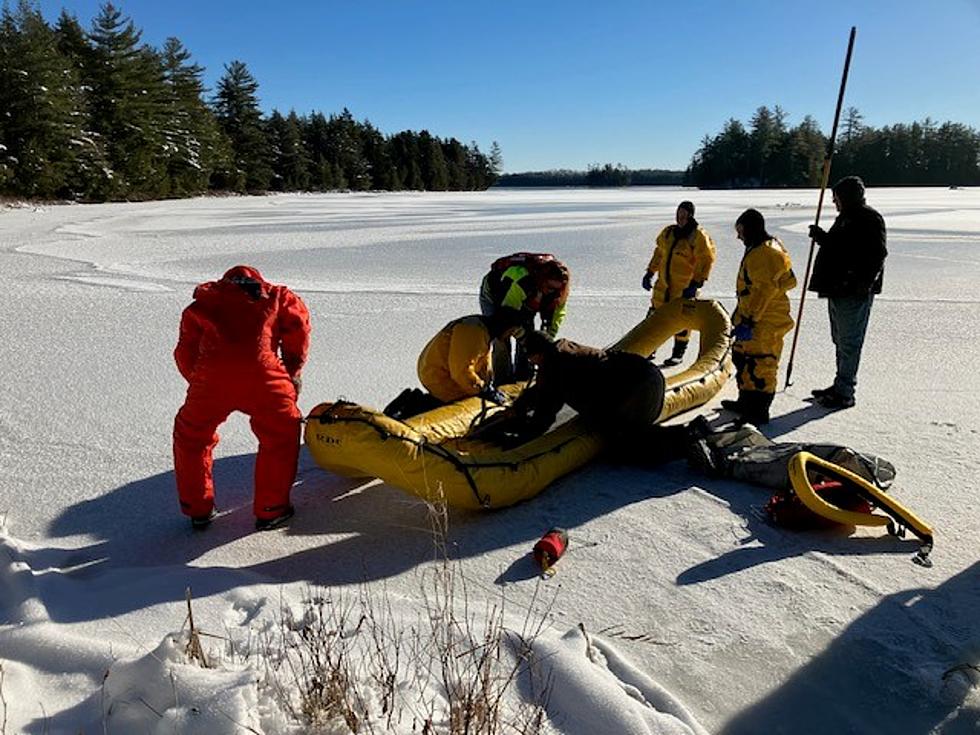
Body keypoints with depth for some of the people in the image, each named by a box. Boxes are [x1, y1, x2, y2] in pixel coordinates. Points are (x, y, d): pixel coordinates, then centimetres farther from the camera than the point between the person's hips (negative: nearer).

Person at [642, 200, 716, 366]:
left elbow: (706, 260, -14)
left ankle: (679, 353, 16)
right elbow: (659, 253, 20)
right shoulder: (668, 232, 8)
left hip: (685, 287, -6)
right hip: (663, 284, 6)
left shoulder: (699, 236, -11)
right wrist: (650, 272, 16)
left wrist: (696, 283, -19)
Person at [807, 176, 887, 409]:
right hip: (837, 289, 10)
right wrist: (822, 237, 18)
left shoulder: (869, 219, -12)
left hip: (854, 293, -10)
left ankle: (845, 393, 0)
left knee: (849, 343, -6)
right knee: (840, 340, 17)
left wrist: (863, 282, -25)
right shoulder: (846, 217, 17)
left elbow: (878, 255, -19)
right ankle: (841, 386, 28)